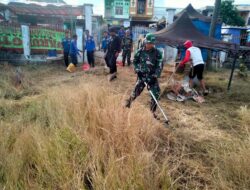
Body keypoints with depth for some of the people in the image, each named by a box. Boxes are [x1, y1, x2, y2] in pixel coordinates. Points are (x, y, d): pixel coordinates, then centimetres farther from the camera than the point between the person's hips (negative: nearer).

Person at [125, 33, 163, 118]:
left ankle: (152, 111, 12)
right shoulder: (140, 51, -3)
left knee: (156, 93, -6)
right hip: (141, 75, 0)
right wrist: (137, 70, -5)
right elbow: (135, 61, 10)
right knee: (136, 90, -2)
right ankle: (128, 102, 29)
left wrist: (155, 76, -19)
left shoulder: (157, 53, -8)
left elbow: (159, 66, -9)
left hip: (152, 76, 0)